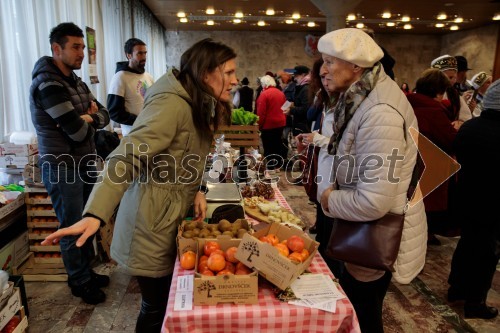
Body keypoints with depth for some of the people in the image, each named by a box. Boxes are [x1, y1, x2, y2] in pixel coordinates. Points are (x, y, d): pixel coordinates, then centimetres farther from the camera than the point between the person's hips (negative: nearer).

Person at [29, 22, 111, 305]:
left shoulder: (77, 82, 11)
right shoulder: (47, 84, -18)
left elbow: (104, 116, 10)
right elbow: (78, 131, -23)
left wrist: (88, 117, -11)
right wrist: (86, 120, -2)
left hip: (86, 162, 8)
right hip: (62, 167, -8)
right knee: (73, 227, 5)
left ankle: (87, 271, 34)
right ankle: (80, 282, 23)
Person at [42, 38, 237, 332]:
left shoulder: (196, 104, 9)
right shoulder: (171, 103, -21)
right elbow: (128, 158, -29)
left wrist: (197, 191, -3)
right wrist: (96, 214, -38)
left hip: (174, 212, 9)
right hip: (153, 218, -9)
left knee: (168, 300, 21)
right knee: (158, 307, 8)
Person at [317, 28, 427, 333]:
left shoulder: (380, 114, -29)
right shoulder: (364, 98, 3)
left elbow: (374, 201, -32)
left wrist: (330, 200, -15)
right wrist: (334, 190, 0)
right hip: (365, 231, 9)